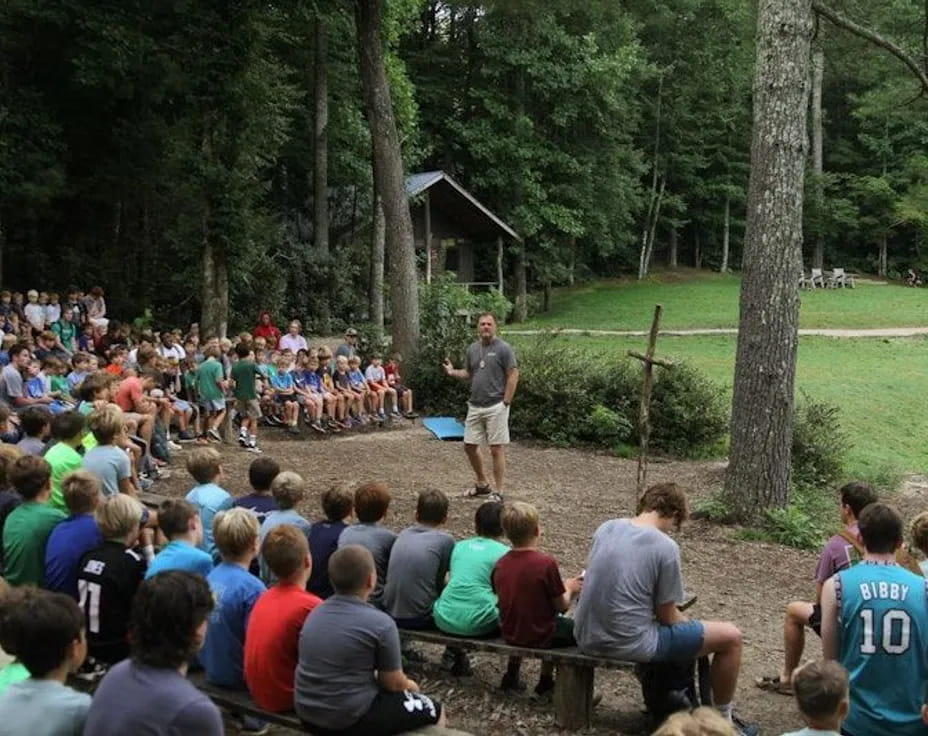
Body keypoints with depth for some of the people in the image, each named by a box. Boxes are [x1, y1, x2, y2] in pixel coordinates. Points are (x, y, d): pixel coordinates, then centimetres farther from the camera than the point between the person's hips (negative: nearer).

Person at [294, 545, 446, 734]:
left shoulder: (315, 614, 4)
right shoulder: (380, 623, -17)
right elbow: (393, 683, -6)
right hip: (349, 719, -7)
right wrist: (409, 686, 17)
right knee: (434, 711, 13)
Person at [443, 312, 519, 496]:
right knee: (469, 445, 11)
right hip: (475, 406, 7)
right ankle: (482, 484, 29)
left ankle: (499, 492, 4)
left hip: (496, 407, -7)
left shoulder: (503, 348, -8)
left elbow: (513, 375, -9)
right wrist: (453, 372, -1)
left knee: (497, 448, -3)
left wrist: (506, 402, -12)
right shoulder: (472, 349, 11)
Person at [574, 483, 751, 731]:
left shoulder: (605, 528, 3)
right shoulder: (665, 547, -14)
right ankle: (723, 720, 23)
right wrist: (690, 624, 16)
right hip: (628, 644, -7)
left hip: (587, 638, 7)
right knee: (731, 636, 8)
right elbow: (667, 616, -7)